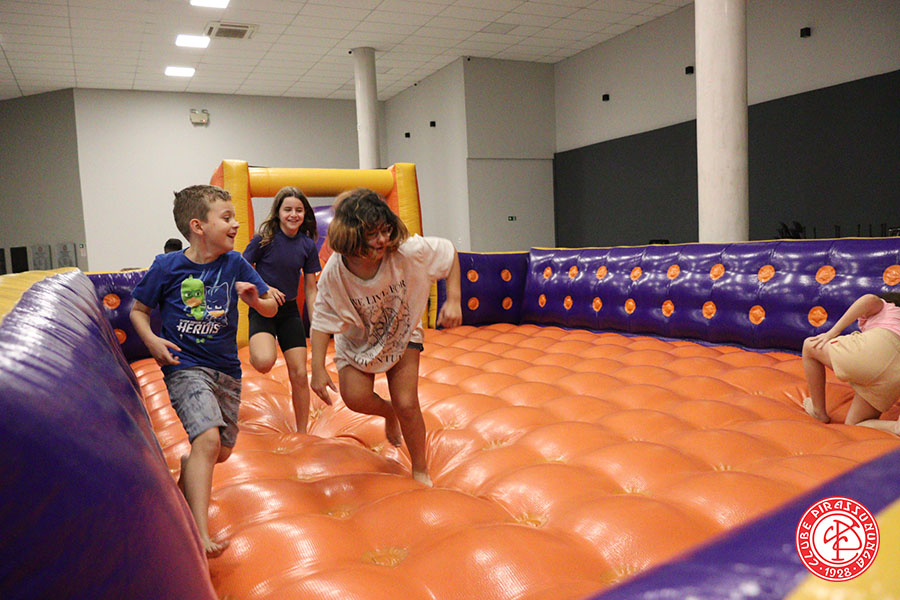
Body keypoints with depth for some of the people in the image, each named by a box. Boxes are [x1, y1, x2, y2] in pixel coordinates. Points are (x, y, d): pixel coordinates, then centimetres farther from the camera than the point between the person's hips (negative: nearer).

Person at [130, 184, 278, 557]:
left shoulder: (235, 264, -1)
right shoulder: (167, 266, -8)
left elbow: (272, 308, 6)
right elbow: (138, 309, 5)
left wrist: (255, 299, -16)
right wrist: (152, 341, -12)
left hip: (226, 369, 5)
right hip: (186, 367, -4)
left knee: (221, 452, 14)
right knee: (208, 439, -25)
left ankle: (184, 483, 49)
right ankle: (200, 535, -21)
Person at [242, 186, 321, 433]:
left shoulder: (308, 245, -1)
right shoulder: (264, 239, -10)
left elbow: (310, 290, 5)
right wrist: (264, 288, -19)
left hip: (290, 312, 3)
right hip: (262, 309, -3)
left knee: (299, 374, 0)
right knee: (265, 362, -30)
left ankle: (302, 434, 16)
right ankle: (254, 353, 10)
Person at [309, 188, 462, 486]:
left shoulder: (408, 250, -32)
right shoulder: (334, 274, -29)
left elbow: (449, 252, -14)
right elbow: (322, 322, -17)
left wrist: (453, 300, -23)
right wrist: (318, 369, -21)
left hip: (403, 334, -1)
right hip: (358, 341, 1)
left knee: (407, 405, -6)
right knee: (355, 397, -16)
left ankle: (420, 471, 20)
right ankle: (388, 413, 23)